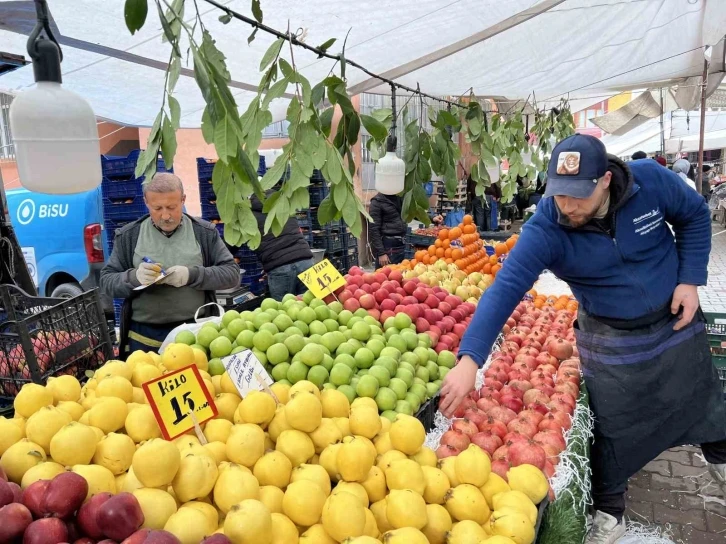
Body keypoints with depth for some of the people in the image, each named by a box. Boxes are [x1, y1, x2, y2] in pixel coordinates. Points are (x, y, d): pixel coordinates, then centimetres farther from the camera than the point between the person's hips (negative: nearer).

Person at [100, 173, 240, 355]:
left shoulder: (205, 232, 0)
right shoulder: (128, 236, 3)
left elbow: (232, 274, -3)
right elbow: (106, 282, 4)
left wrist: (192, 275, -20)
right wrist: (134, 277, -18)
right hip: (144, 337, 1)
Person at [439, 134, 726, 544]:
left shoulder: (651, 180, -23)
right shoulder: (545, 230, -30)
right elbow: (505, 288, -39)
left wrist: (690, 279, -12)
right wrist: (470, 359, -49)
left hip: (675, 318, 3)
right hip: (611, 339, -2)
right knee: (613, 432, 5)